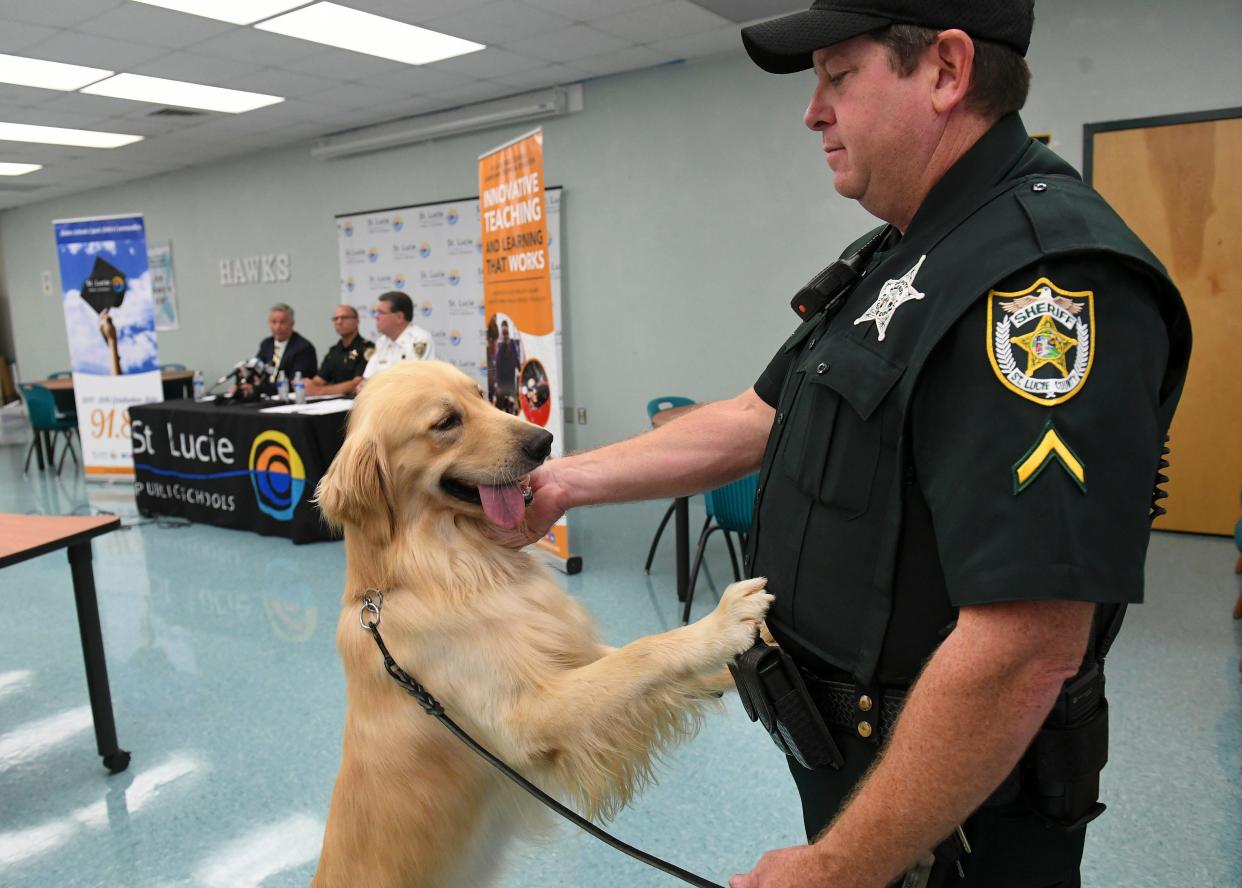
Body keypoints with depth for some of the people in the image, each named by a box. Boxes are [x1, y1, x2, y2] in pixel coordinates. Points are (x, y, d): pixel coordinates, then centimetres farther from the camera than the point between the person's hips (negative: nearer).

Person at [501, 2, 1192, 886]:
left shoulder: (1044, 273, -26)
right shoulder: (896, 257, 6)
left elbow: (1025, 647, -30)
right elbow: (756, 421, 9)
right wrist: (570, 479, 4)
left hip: (950, 810, -8)